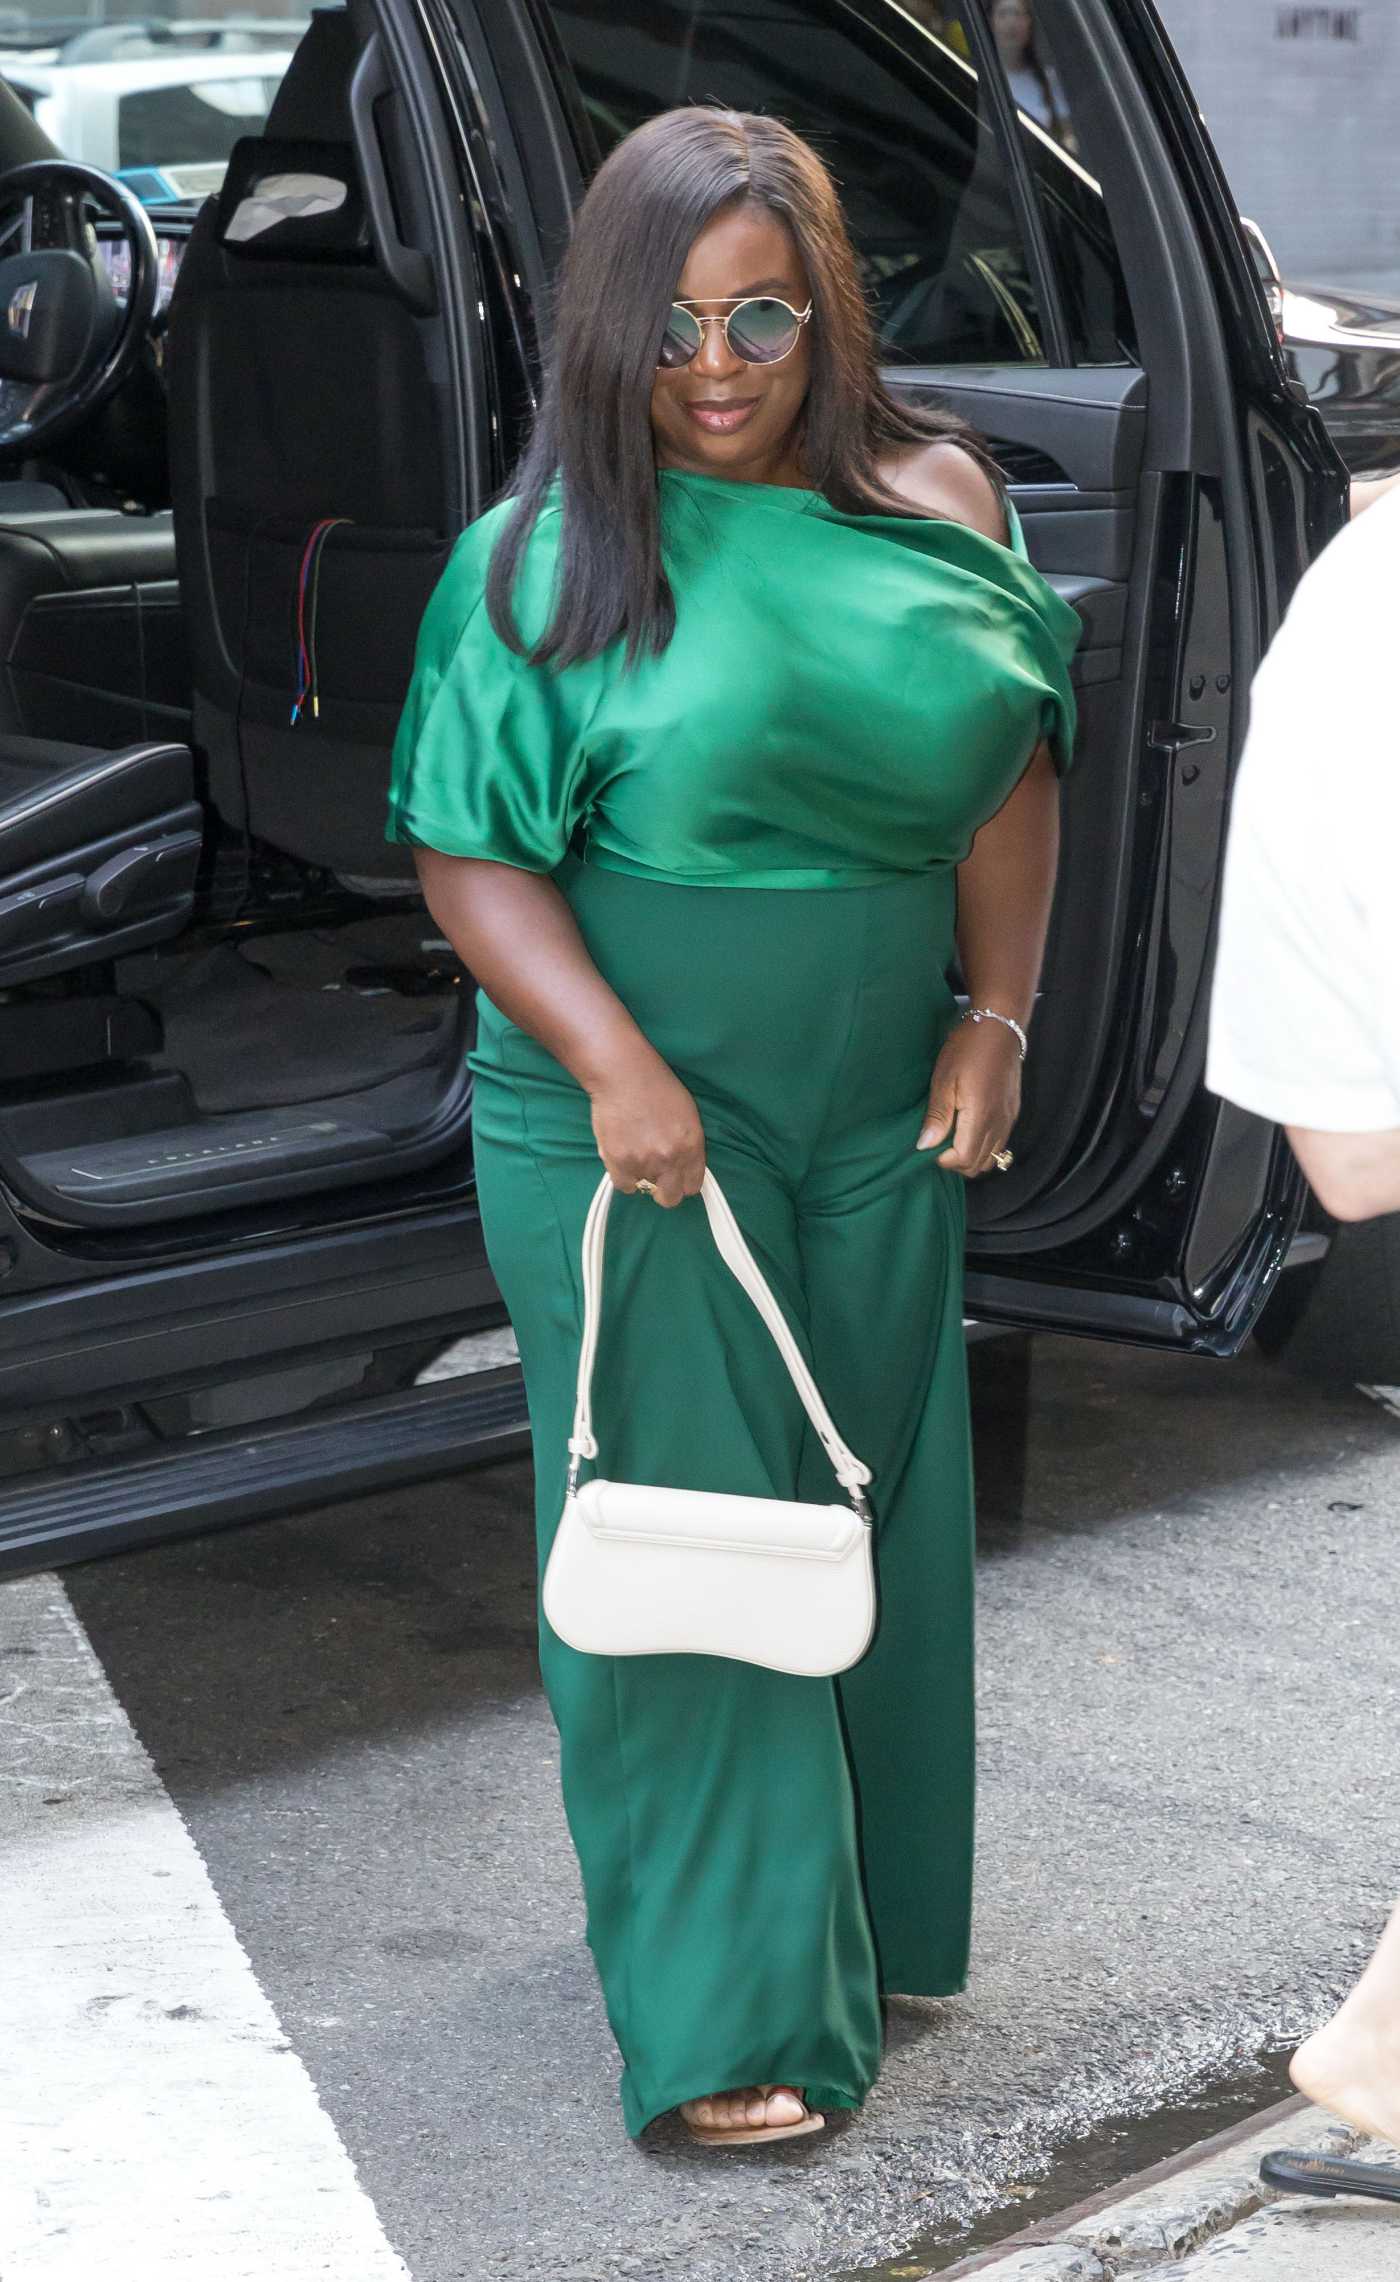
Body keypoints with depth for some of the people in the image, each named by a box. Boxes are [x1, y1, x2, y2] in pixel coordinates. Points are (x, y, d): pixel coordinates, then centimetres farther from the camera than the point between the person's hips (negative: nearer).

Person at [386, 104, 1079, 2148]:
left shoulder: (933, 497, 1)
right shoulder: (550, 557, -9)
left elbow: (1012, 769, 7)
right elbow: (470, 854, -10)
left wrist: (994, 1019, -2)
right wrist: (613, 1064, -22)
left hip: (879, 1118, 4)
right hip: (634, 1123, -4)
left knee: (870, 1516, 14)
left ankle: (875, 1906, 33)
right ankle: (728, 2009, 10)